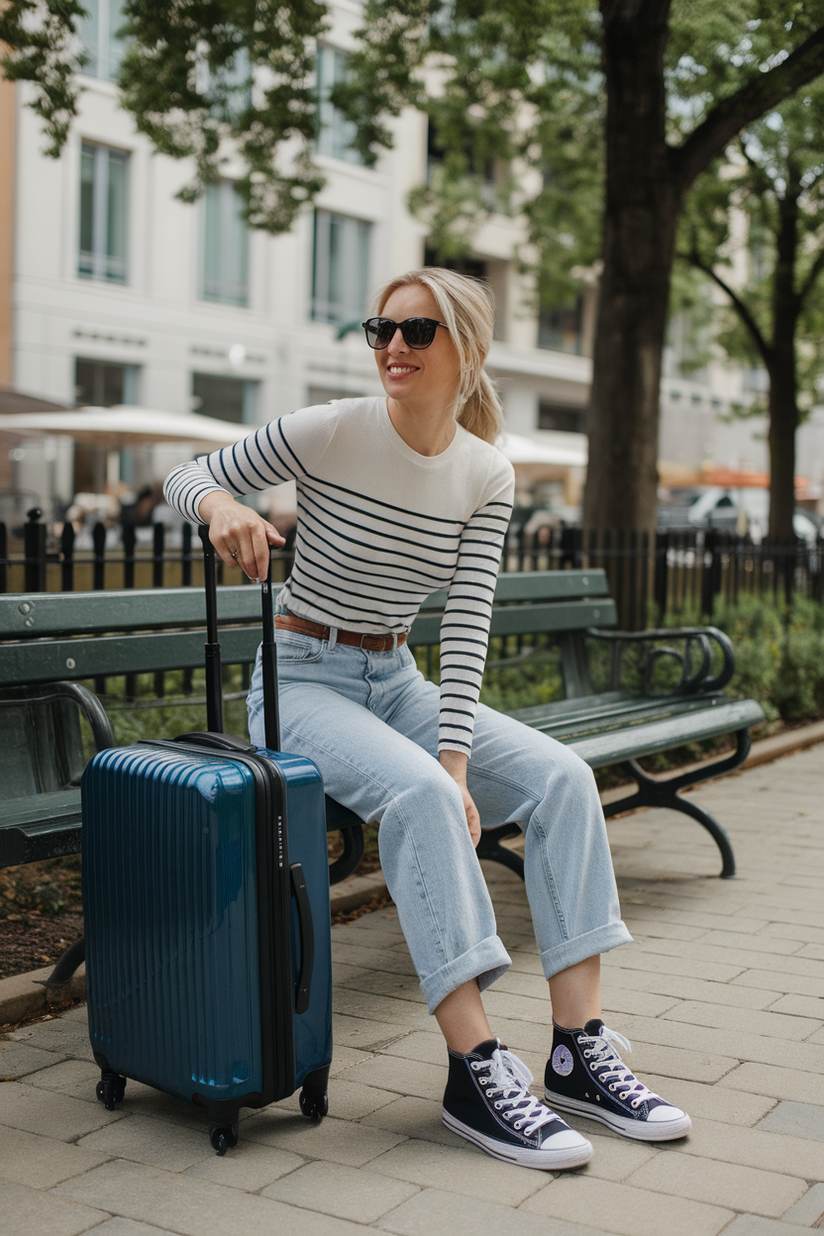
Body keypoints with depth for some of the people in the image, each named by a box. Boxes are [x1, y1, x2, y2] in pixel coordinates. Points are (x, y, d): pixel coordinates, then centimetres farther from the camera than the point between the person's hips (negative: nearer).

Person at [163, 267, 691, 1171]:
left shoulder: (487, 476, -1)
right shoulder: (329, 433, -13)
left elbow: (467, 622, -8)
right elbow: (185, 476, -3)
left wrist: (457, 757, -20)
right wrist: (220, 503, -28)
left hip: (398, 681, 5)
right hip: (301, 682, -5)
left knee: (561, 776, -16)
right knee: (421, 794, -34)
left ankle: (579, 1050, -14)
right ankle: (475, 1070, -30)